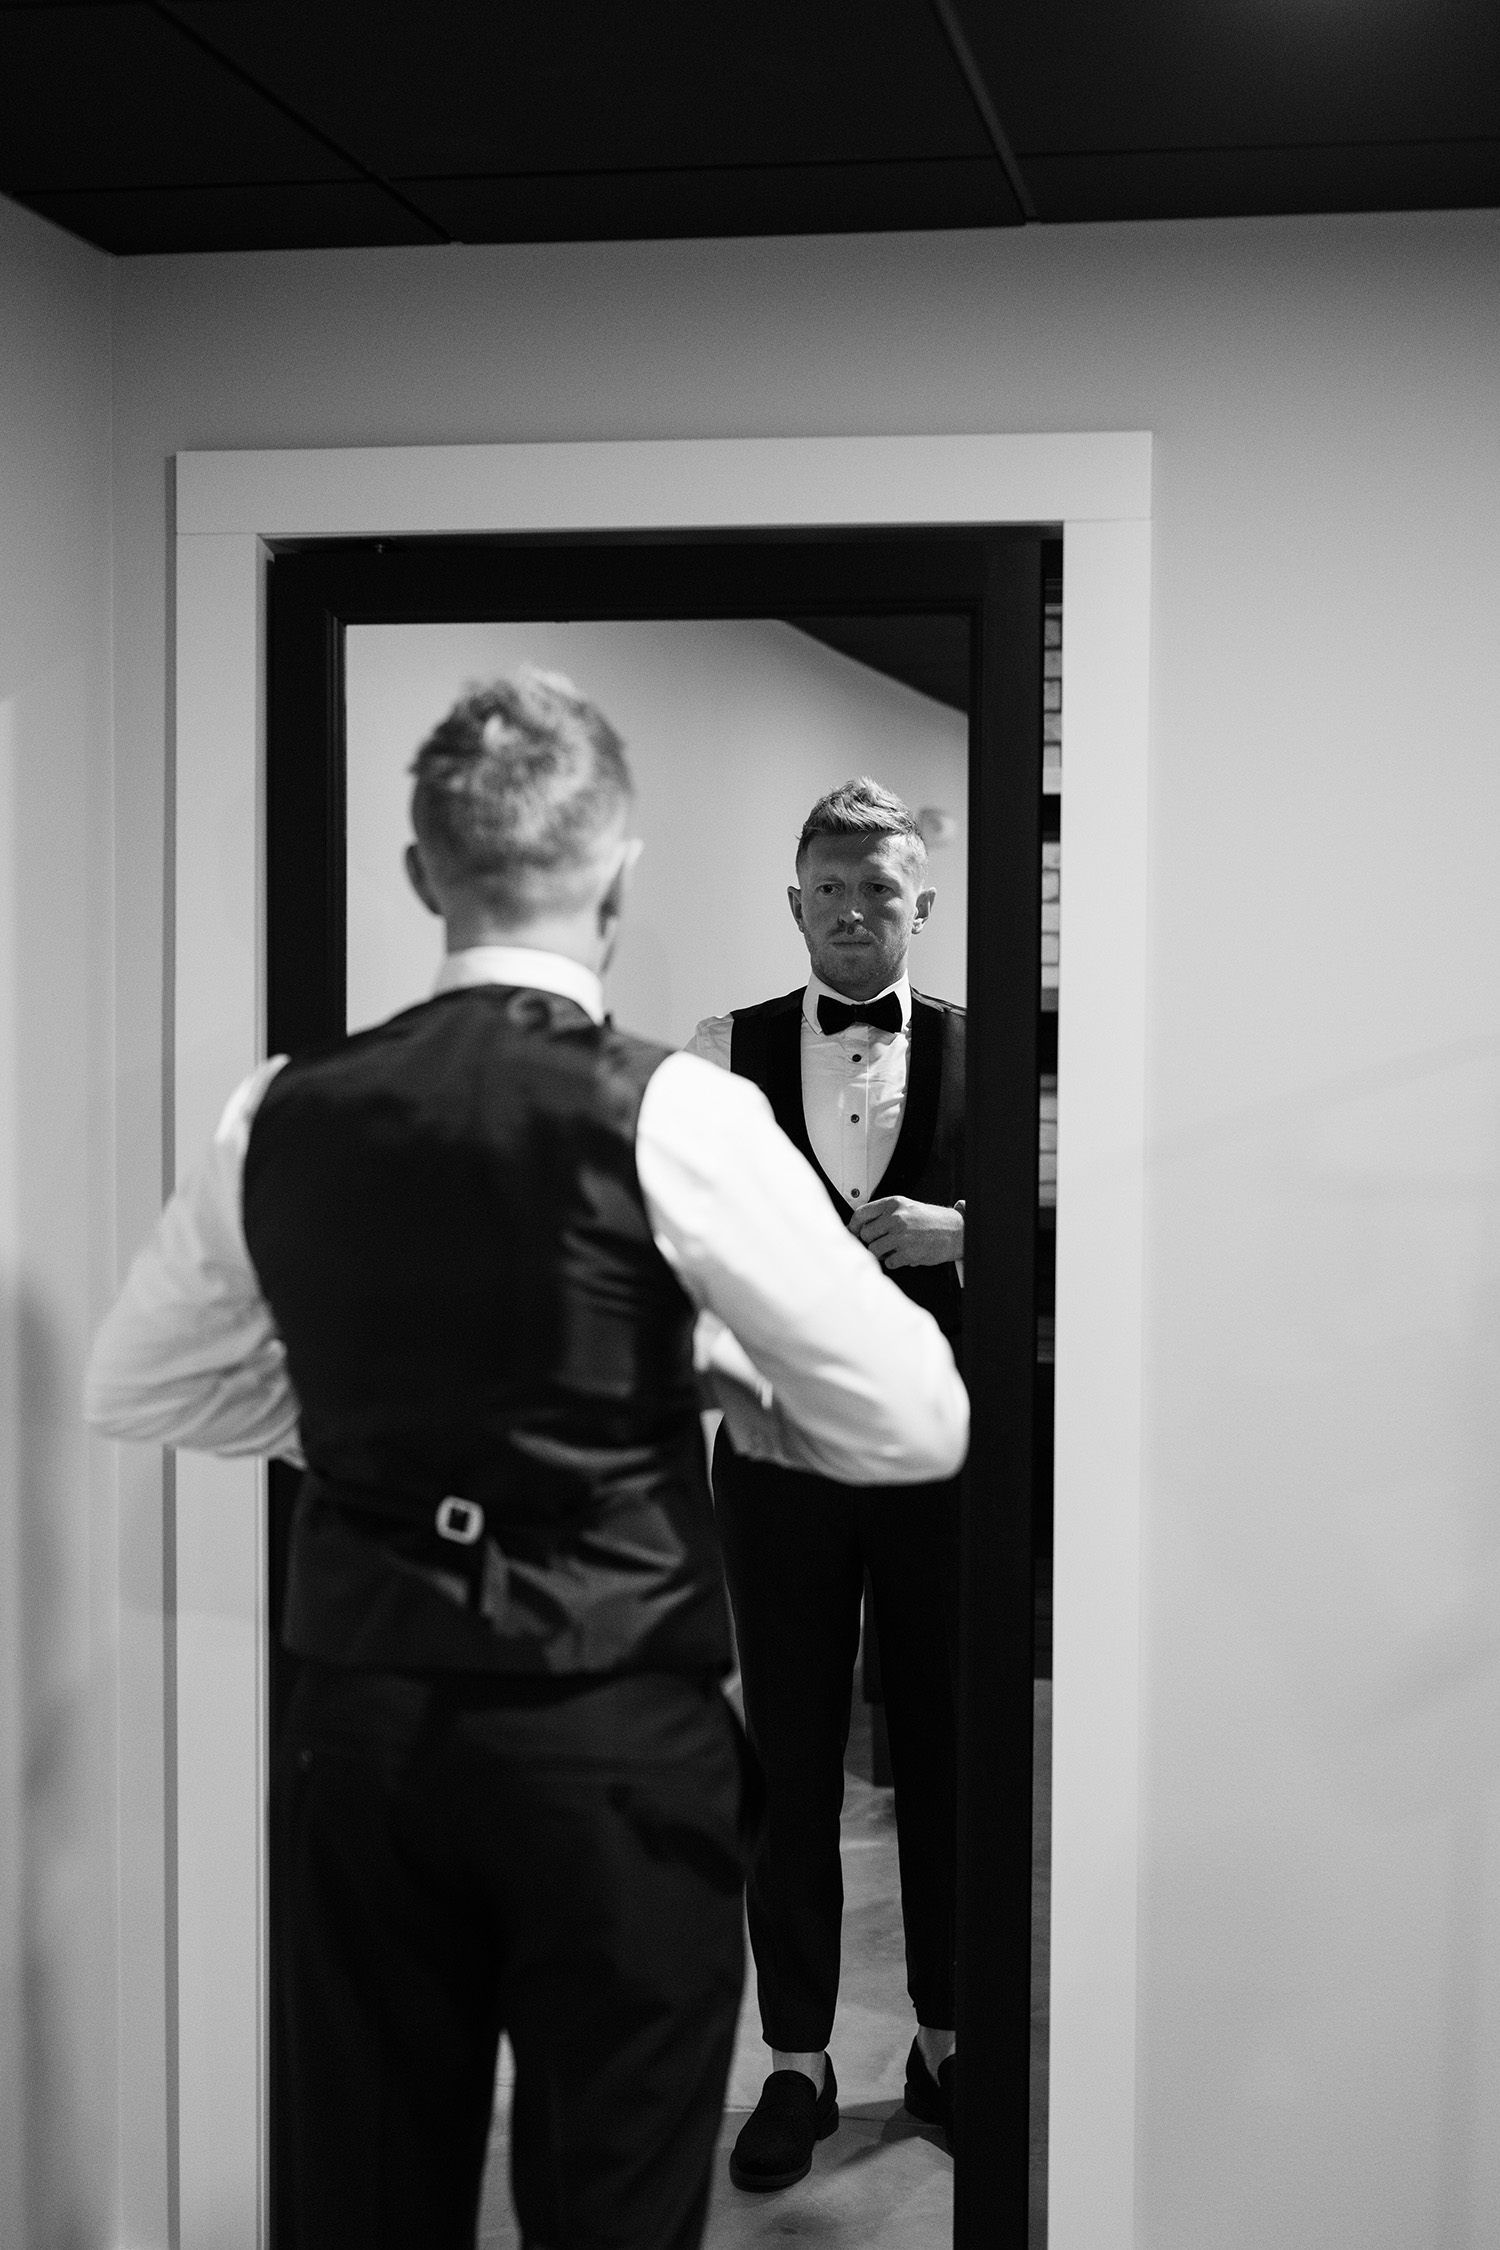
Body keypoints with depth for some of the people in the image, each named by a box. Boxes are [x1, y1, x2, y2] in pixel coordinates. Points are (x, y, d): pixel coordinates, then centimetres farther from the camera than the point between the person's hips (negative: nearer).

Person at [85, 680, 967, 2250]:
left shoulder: (285, 1114, 0)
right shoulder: (669, 1116, -13)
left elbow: (135, 1387, 14)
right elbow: (917, 1426, -12)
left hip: (357, 1719, 4)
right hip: (612, 1736, -4)